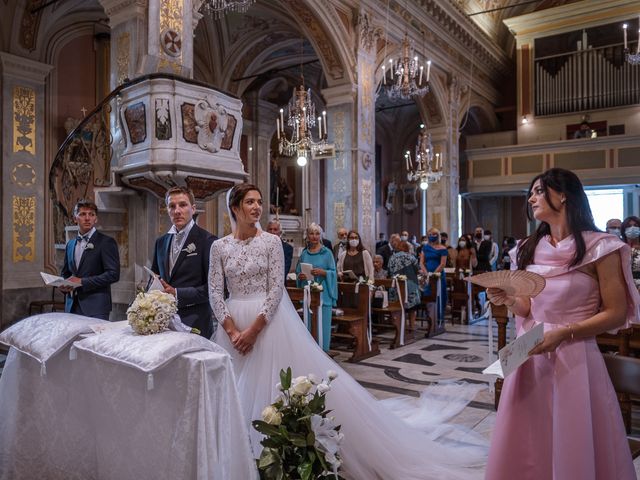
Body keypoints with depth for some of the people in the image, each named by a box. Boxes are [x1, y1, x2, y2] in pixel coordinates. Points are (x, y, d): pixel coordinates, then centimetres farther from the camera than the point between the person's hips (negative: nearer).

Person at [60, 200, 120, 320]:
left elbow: (113, 274, -13)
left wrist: (82, 282, -15)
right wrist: (62, 285, 3)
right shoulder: (70, 244, 16)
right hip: (72, 306, 5)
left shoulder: (106, 242, -5)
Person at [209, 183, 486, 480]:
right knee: (241, 393, 12)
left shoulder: (270, 242, -4)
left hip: (270, 320, -3)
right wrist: (232, 330, -11)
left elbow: (276, 290, -10)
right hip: (234, 325, 3)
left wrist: (253, 328, -16)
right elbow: (216, 292, 0)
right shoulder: (220, 247, 3)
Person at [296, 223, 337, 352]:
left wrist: (322, 272, -19)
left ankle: (323, 350, 9)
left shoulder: (327, 253, 1)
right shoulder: (304, 253, 11)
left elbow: (333, 273, -2)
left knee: (323, 324, -3)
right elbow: (298, 272, 16)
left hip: (323, 294, -3)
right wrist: (300, 276, -6)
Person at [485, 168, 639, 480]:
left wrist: (564, 333, -19)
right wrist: (507, 300, -10)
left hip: (574, 357, -5)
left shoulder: (599, 247, -8)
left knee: (574, 447, 7)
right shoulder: (529, 249, 8)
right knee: (525, 446, 14)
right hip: (530, 354, 5)